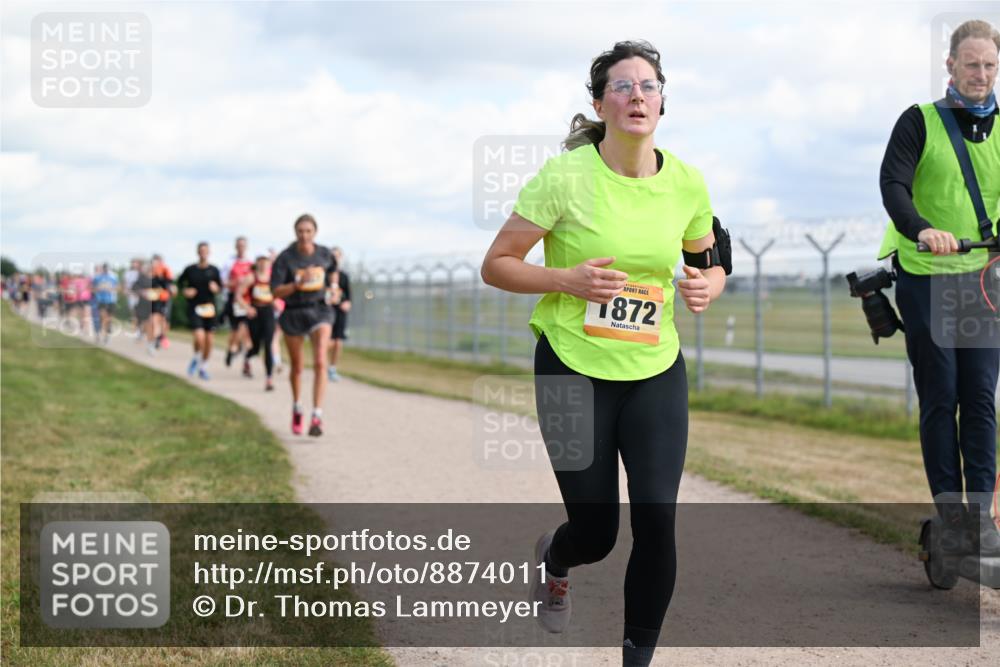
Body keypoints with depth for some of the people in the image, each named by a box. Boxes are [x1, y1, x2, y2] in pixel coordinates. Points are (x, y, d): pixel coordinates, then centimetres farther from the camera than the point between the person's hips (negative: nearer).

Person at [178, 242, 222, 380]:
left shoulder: (214, 270, 4)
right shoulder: (190, 269, 0)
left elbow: (220, 287, 12)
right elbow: (180, 282, 14)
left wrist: (216, 288, -10)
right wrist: (185, 291, -5)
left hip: (209, 308, 2)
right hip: (194, 308, -2)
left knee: (209, 340, 2)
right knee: (200, 337, -20)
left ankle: (203, 368, 22)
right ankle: (196, 358, 11)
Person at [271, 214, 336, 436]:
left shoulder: (324, 254, -2)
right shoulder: (285, 258, -11)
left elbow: (332, 271, 23)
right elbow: (276, 291, -15)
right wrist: (298, 284, -28)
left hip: (319, 311, 0)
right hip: (293, 314, 0)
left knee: (320, 362, -19)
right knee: (296, 366, 14)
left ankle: (317, 416, -21)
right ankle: (297, 409, 39)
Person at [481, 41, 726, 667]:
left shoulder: (687, 182, -2)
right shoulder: (565, 176, -14)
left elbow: (709, 263, 16)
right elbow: (496, 265, -8)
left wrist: (707, 285, -7)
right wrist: (567, 279, -23)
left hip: (657, 369, 3)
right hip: (573, 366, -3)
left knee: (657, 519, -9)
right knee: (596, 532, 5)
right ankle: (552, 559, 44)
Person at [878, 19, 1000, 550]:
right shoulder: (920, 122, -3)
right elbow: (893, 184, -16)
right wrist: (921, 229, -35)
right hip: (924, 277, -3)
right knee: (939, 398, 0)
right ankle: (949, 512, 7)